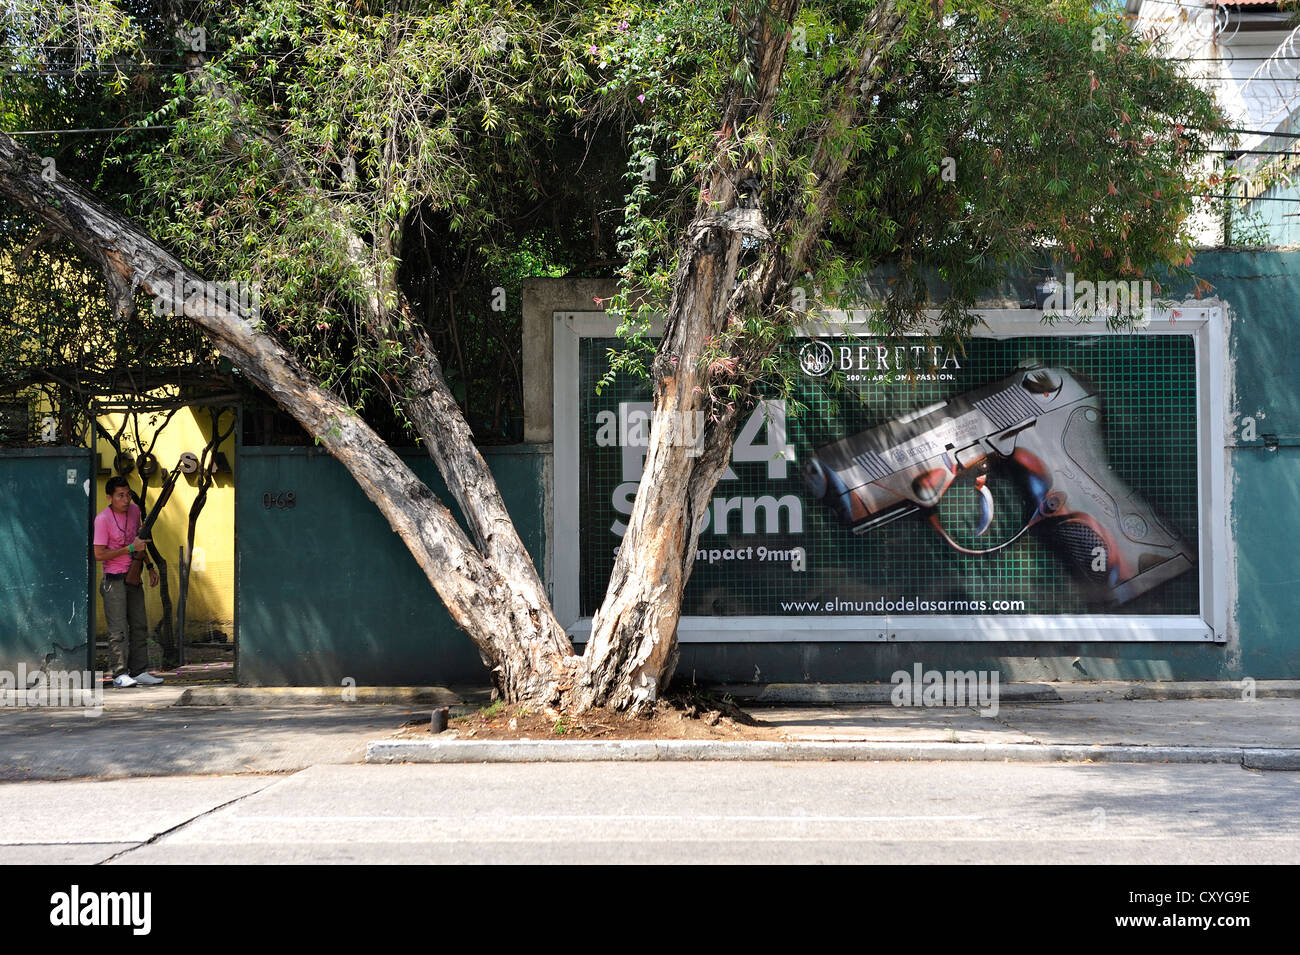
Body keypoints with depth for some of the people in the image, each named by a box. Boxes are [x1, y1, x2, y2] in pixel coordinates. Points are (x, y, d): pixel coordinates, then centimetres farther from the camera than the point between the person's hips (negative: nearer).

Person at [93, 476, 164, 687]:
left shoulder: (134, 510, 5)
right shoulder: (103, 519, -16)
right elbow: (99, 554, -18)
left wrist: (150, 566, 17)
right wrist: (131, 548, -19)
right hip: (114, 580, -7)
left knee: (139, 626, 8)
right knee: (118, 630, -8)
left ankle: (139, 672, 12)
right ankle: (120, 674, -4)